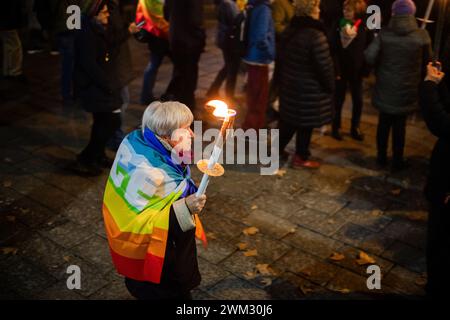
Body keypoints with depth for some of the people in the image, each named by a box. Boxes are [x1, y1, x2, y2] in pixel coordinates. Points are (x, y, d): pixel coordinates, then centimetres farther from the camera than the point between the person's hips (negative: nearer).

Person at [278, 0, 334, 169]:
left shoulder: (290, 30, 3)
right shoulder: (315, 35, -23)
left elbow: (284, 57, 14)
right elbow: (324, 66, -20)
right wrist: (330, 86, -5)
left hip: (290, 83, 8)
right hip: (310, 88, -8)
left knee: (288, 120, 20)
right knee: (305, 123, 6)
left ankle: (278, 149, 31)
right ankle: (301, 158, 18)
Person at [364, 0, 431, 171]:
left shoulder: (384, 34, -9)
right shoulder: (422, 35, -9)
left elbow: (369, 57, -14)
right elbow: (427, 61, 2)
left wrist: (380, 68, 5)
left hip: (385, 88, 1)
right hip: (407, 90, -1)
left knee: (384, 123, 16)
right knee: (400, 125, 11)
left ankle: (382, 157, 26)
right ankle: (397, 161, 21)